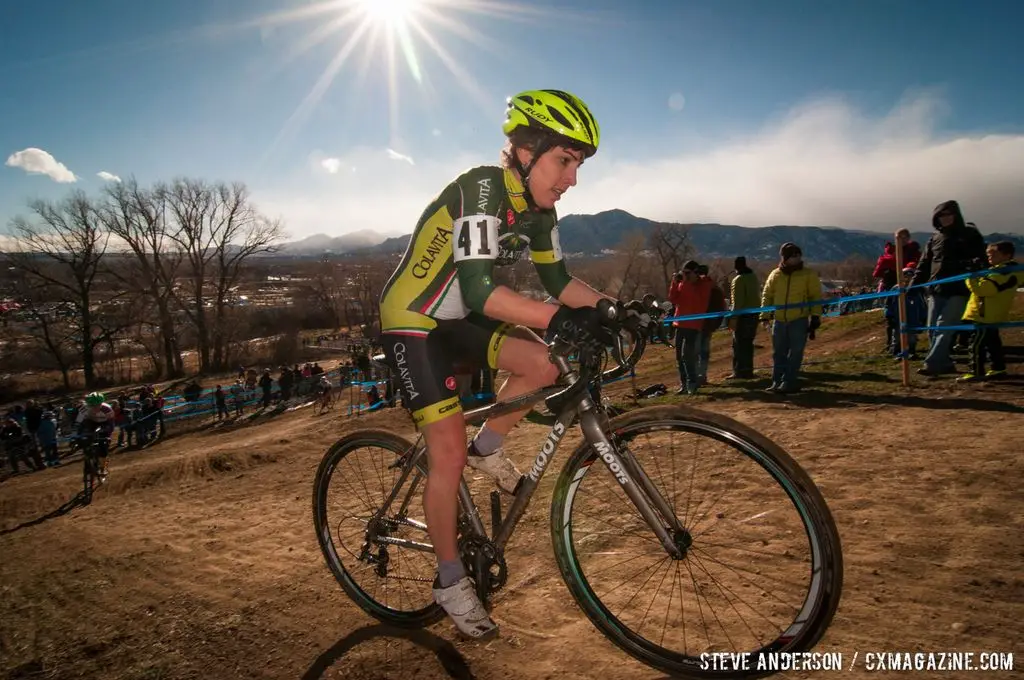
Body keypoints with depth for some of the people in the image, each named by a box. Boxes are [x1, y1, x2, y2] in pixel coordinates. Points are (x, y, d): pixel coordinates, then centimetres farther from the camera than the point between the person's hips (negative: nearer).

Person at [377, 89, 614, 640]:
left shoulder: (537, 208, 0)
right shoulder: (482, 189, -26)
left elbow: (558, 279, 5)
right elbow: (478, 288, -38)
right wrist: (558, 319, -49)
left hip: (458, 319, 7)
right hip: (412, 321, -7)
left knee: (545, 365, -13)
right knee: (449, 451, -10)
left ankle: (486, 449, 11)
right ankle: (450, 581, 9)